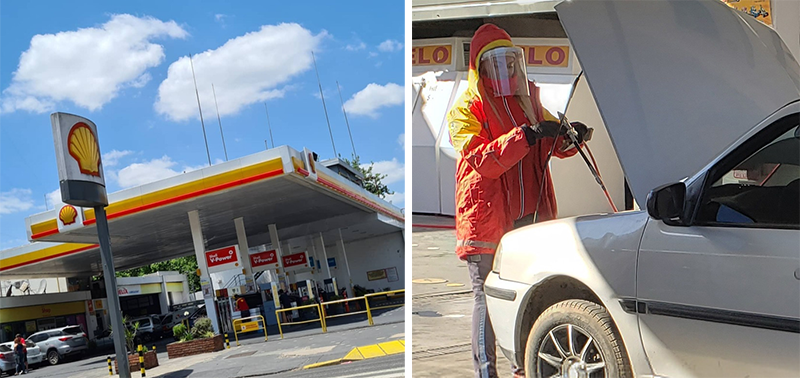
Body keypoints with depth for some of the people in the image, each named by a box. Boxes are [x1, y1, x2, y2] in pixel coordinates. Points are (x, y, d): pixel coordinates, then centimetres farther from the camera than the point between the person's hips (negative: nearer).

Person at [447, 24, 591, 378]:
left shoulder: (527, 100, 16)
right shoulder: (465, 110, -3)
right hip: (486, 217, -5)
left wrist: (569, 137, -4)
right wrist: (526, 135, -26)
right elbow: (483, 161, -17)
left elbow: (554, 144, 19)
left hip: (529, 216, 5)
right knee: (488, 297, -1)